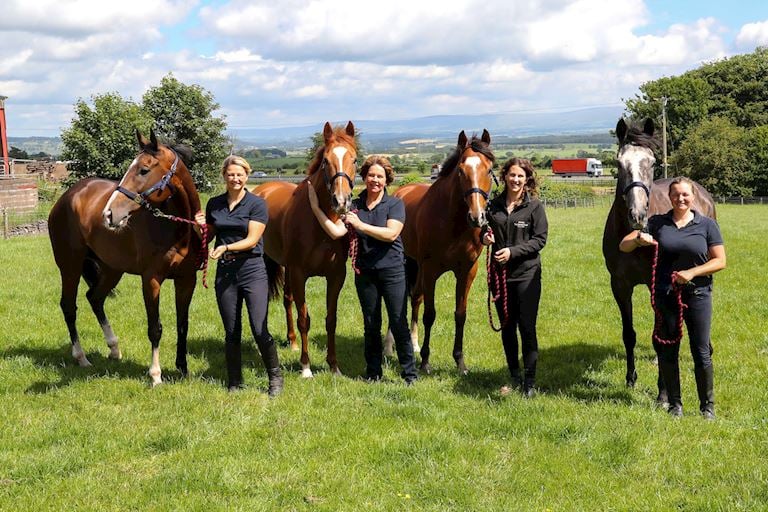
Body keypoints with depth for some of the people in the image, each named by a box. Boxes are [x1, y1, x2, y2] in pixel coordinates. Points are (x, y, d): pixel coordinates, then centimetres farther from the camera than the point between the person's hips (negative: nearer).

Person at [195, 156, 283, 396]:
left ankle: (275, 377, 10)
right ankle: (234, 383, 20)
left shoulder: (257, 204, -4)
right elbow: (209, 235, 19)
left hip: (252, 270, -4)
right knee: (231, 332, 8)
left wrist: (226, 247, -25)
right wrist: (202, 226, -2)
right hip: (225, 271, 4)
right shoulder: (214, 204, 9)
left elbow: (252, 240, -11)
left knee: (260, 330, -9)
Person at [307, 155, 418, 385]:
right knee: (371, 325, 11)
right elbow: (336, 232, -7)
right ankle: (373, 373, 21)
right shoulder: (354, 206, 5)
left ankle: (409, 373, 7)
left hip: (392, 271, -3)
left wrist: (361, 225, -20)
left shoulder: (395, 204, -3)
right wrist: (316, 208, -12)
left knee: (399, 323, -2)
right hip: (365, 272, 3)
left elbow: (391, 234, -18)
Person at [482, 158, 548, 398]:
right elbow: (486, 231, 18)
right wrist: (484, 237, -5)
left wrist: (513, 251, -18)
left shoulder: (534, 206, -5)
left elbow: (540, 240, -8)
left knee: (527, 327, -3)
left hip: (527, 274, -4)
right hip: (500, 273, 4)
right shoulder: (494, 205, 6)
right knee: (507, 327, 12)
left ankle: (530, 381, 6)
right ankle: (514, 378, 25)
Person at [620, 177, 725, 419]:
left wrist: (692, 272, -17)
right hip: (665, 296, 2)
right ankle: (674, 404, 22)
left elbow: (720, 261, -3)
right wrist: (639, 239, -21)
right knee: (667, 353, 8)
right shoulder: (657, 223, 2)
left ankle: (708, 406, 17)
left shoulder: (707, 225, -1)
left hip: (698, 295, -1)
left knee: (701, 354, 3)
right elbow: (623, 246, 2)